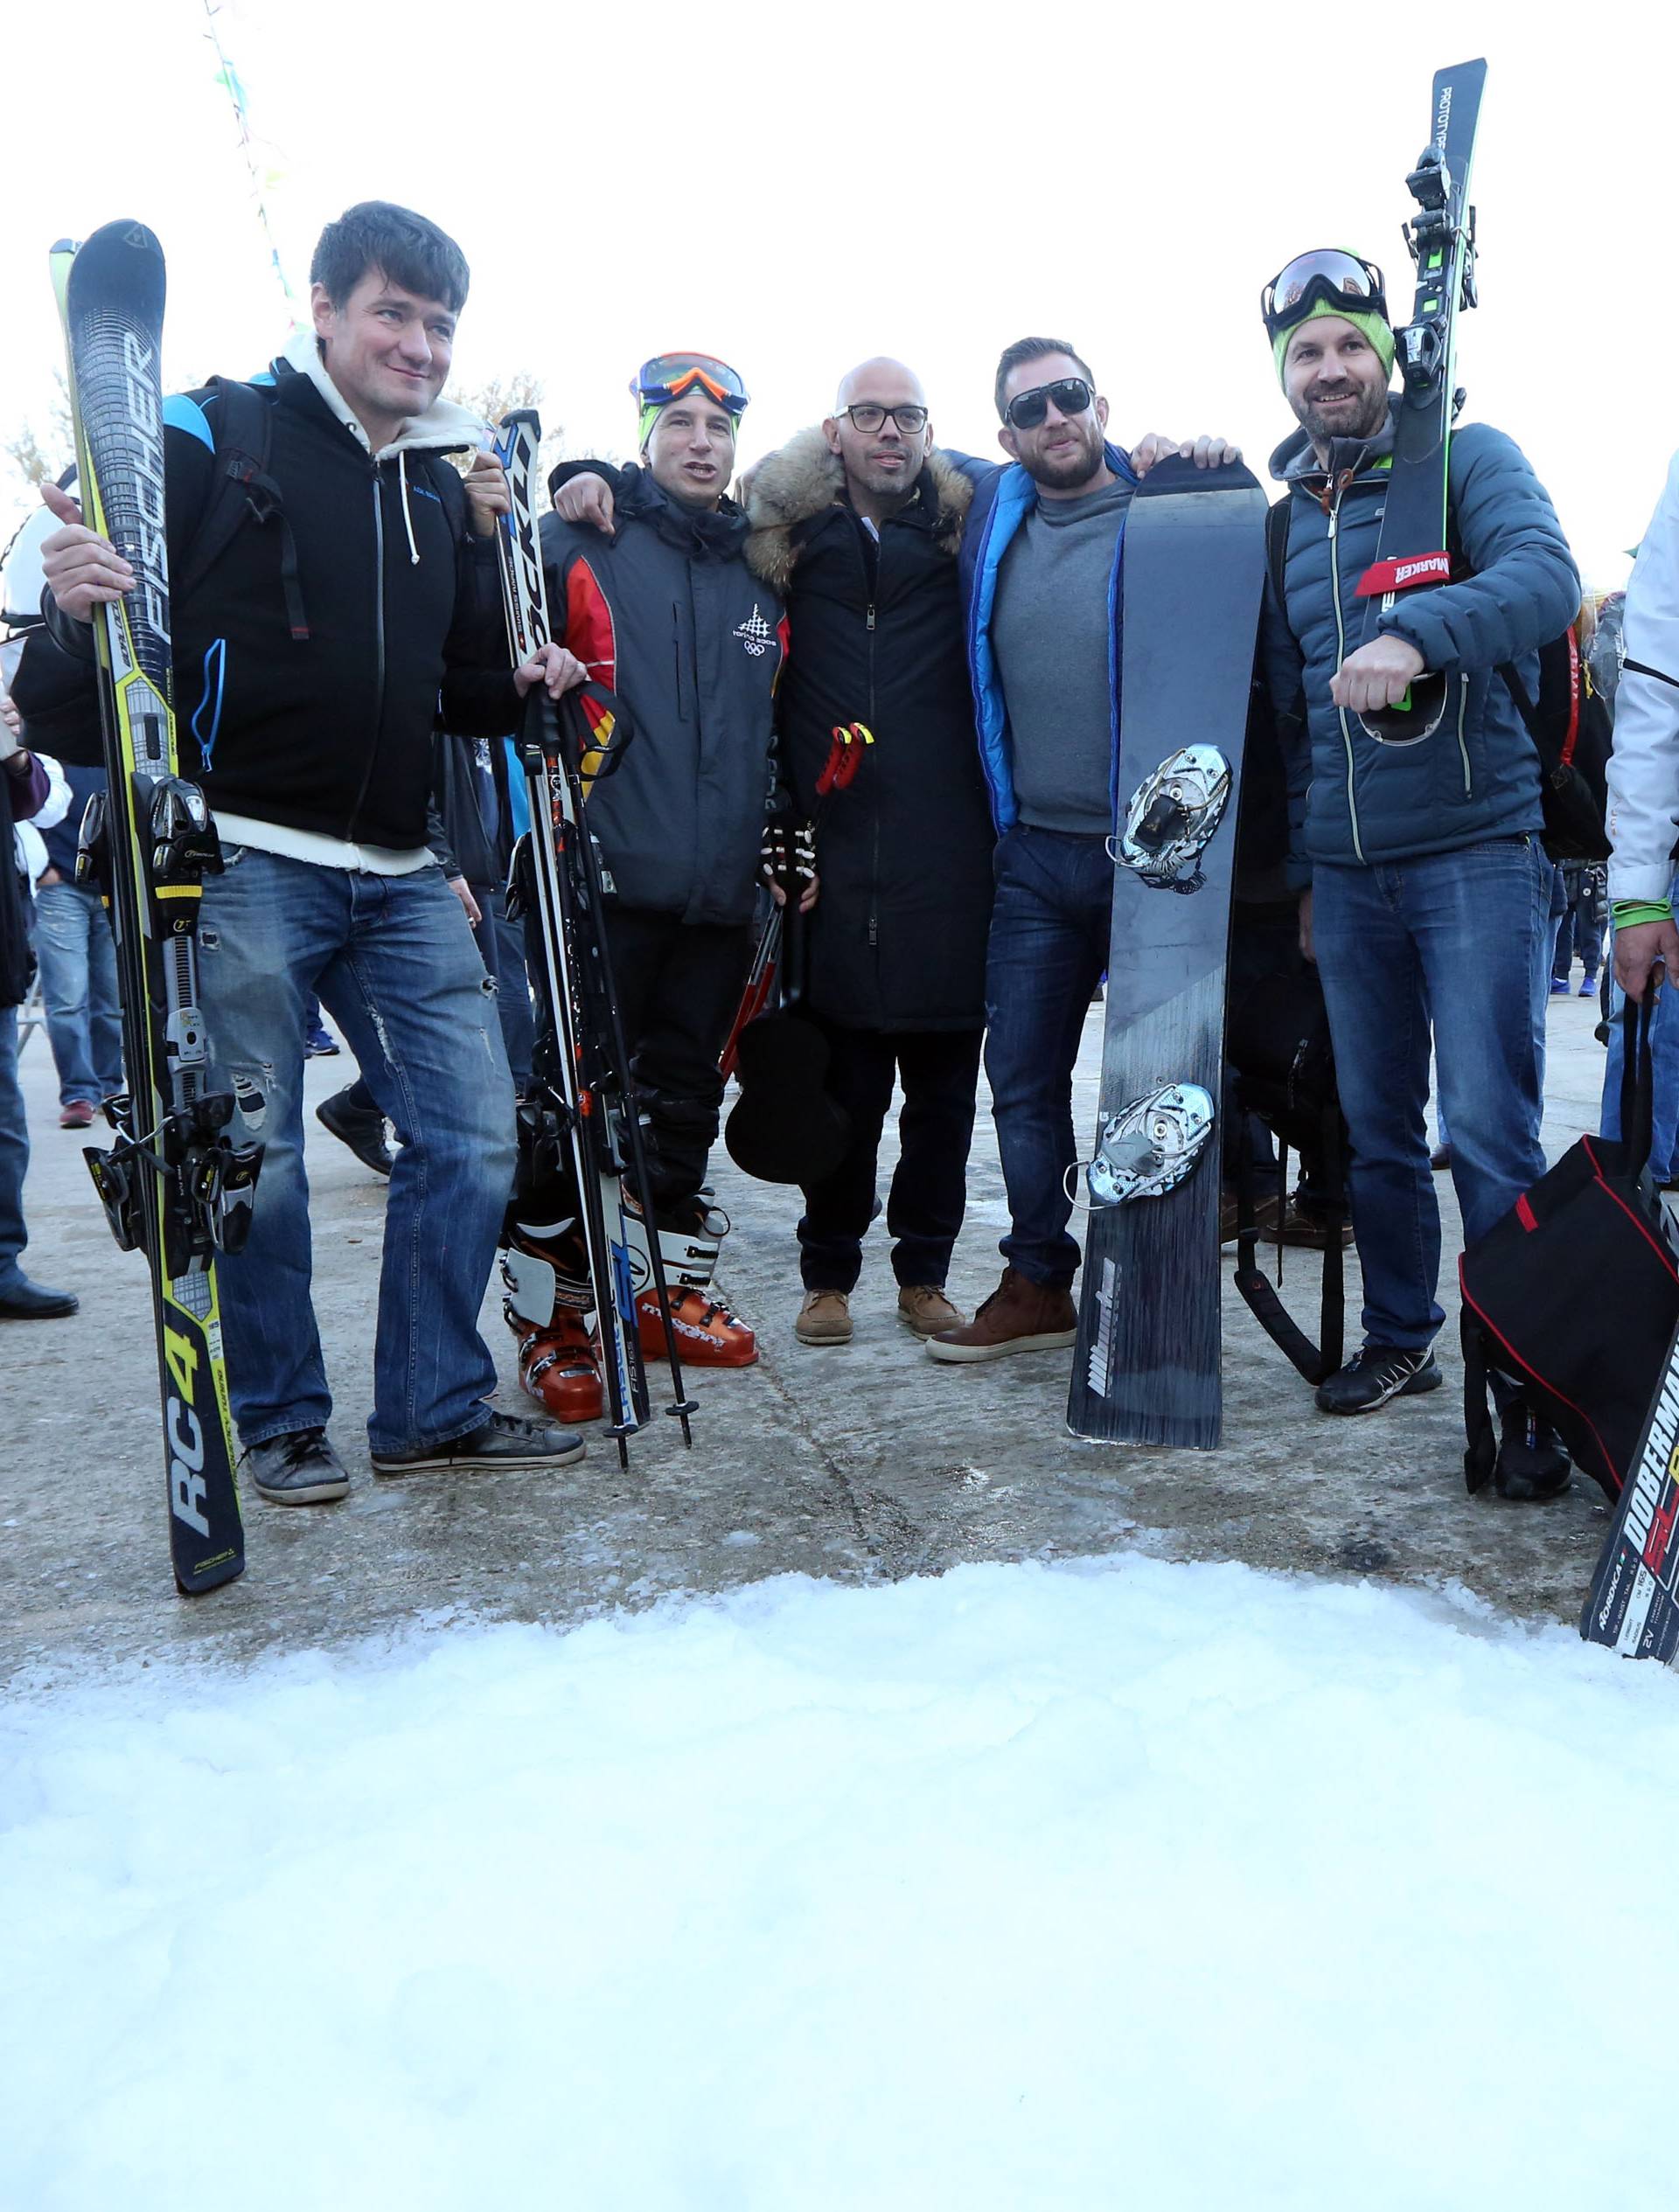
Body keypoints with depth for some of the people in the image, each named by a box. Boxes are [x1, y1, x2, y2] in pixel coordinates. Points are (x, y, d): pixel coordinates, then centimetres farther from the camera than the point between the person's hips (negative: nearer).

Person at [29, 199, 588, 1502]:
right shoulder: (212, 437, -1)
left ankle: (437, 1407, 18)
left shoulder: (448, 483, 17)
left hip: (401, 879, 6)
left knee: (473, 1134, 3)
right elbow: (109, 627, -6)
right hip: (245, 866, -5)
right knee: (257, 1160, 0)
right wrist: (77, 601, -28)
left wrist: (516, 684, 2)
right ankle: (282, 1419, 20)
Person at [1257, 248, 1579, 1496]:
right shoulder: (1284, 517, 17)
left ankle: (1522, 1382, 0)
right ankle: (1399, 1339, 25)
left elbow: (1546, 576, -17)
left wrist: (1418, 632, -35)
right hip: (1346, 870, 5)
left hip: (1476, 850, -5)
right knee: (1376, 1128, 10)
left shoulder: (1468, 457, 2)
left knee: (1489, 1130, -10)